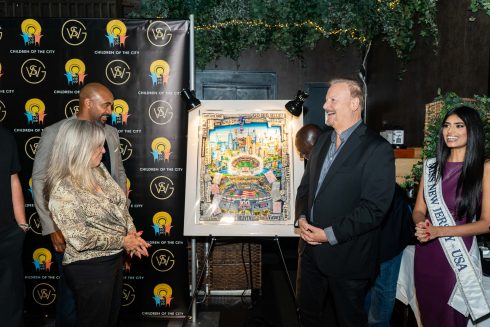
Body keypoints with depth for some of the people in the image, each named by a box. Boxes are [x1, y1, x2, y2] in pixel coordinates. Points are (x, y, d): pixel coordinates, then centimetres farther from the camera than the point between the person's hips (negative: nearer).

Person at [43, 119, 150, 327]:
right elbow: (81, 240, -25)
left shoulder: (98, 170, -1)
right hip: (89, 267, -8)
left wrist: (131, 231, -7)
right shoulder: (62, 190, -24)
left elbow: (120, 204, 9)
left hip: (114, 259, 8)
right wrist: (123, 241, -17)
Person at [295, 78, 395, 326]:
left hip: (347, 257, -6)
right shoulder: (323, 141, 9)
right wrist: (301, 217, -4)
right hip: (311, 249, 7)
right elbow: (305, 186, 15)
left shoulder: (377, 149, -15)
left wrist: (331, 234, -21)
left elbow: (374, 208, -20)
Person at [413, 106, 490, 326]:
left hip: (459, 257, -3)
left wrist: (439, 231, -19)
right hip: (426, 256, 4)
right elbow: (418, 210, 7)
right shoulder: (432, 166, 4)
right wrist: (421, 225, -16)